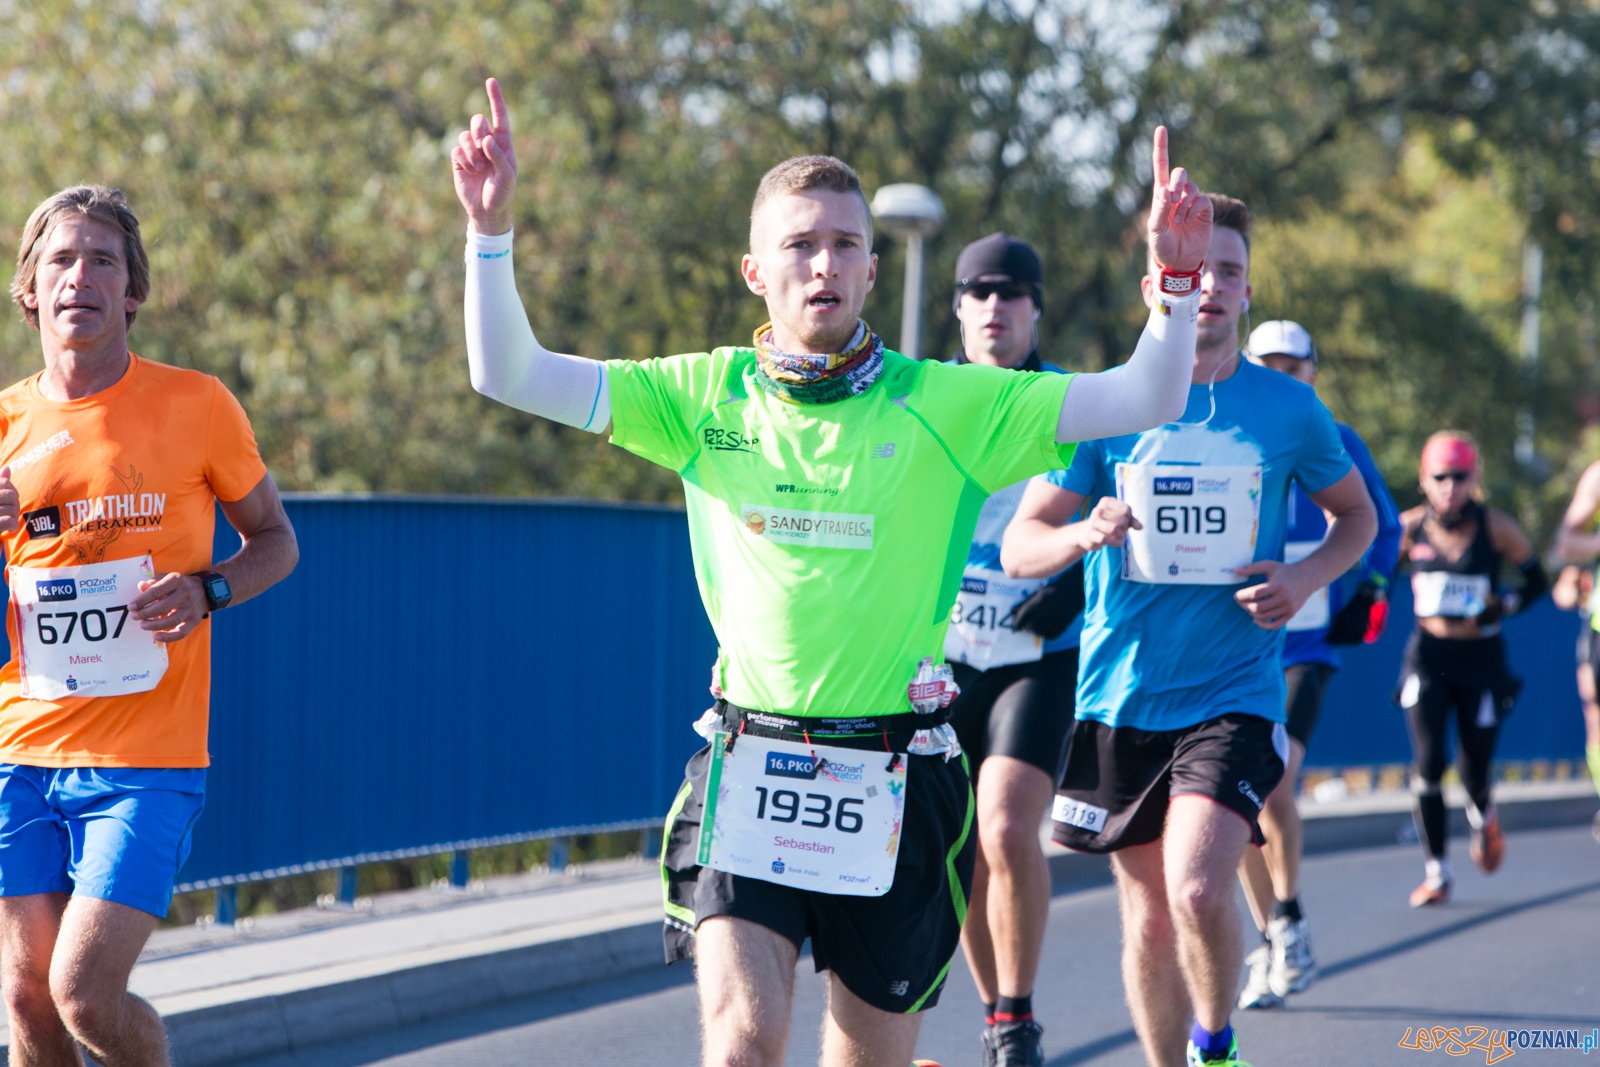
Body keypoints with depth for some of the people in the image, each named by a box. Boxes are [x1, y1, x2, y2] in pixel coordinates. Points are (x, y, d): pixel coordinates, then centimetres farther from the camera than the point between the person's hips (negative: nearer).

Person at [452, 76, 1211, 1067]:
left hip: (897, 774, 0)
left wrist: (1175, 274, -20)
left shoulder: (943, 405, -1)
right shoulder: (705, 396, 4)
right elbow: (509, 375, 1)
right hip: (748, 760, 0)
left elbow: (1145, 401, -5)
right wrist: (492, 230, -11)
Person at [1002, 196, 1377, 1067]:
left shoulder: (1287, 408, 2)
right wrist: (1083, 534, -22)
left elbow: (1356, 514, 18)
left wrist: (1305, 579, -3)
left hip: (1234, 693, -2)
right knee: (1148, 914, 8)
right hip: (1121, 693, 2)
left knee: (1198, 890, -20)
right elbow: (1018, 547, 1)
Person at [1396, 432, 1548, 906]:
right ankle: (1436, 869, 0)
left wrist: (1504, 605, -13)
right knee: (1428, 761, -13)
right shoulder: (1410, 528, -4)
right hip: (1428, 657, 0)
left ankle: (1483, 815, 41)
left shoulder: (1497, 528, -7)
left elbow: (1536, 580, 5)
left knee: (1475, 770, 3)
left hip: (1482, 658, 0)